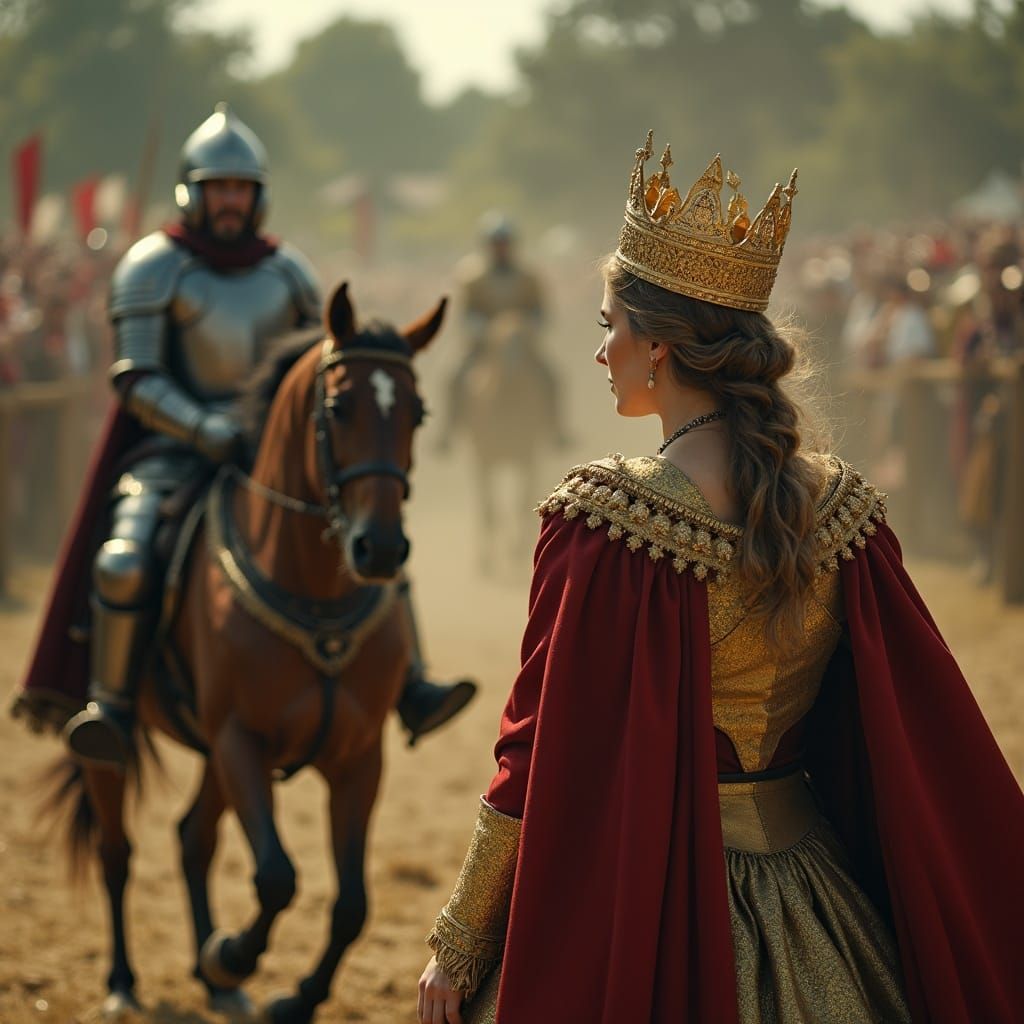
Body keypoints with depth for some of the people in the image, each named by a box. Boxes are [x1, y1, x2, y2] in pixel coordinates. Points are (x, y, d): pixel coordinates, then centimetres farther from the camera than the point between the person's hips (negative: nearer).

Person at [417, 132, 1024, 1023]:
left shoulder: (605, 524, -17)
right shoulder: (844, 513, -2)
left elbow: (542, 757, -14)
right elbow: (938, 747, 3)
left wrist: (458, 945, -3)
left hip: (640, 912, -5)